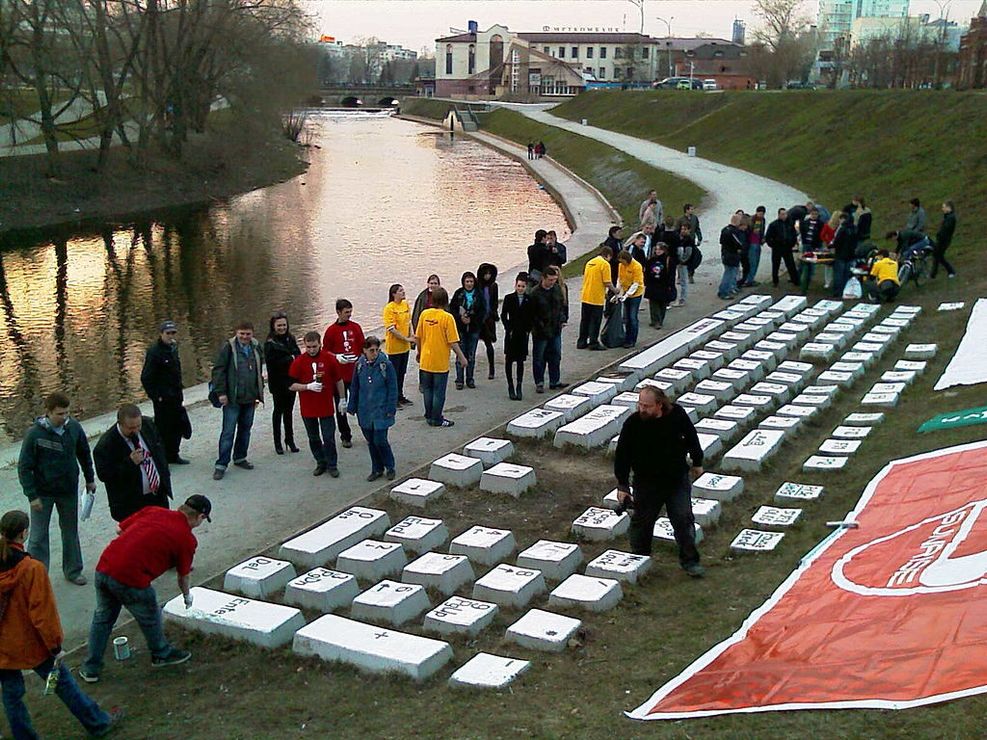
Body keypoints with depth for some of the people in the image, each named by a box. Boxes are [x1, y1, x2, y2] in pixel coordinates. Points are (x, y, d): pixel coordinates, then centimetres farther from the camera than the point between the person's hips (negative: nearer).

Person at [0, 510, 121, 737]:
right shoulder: (32, 568, -23)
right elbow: (42, 613, -19)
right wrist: (56, 646, -9)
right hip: (30, 643, -4)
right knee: (64, 684, 12)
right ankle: (98, 723, 28)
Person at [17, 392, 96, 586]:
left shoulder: (74, 427, -9)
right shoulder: (35, 433, -20)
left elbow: (84, 453, 8)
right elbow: (24, 467, -14)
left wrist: (90, 479, 14)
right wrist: (32, 495, -16)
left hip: (69, 490, 4)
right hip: (43, 493, -4)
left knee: (71, 531, 18)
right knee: (38, 537, 3)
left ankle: (73, 571, 33)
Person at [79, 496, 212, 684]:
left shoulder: (153, 511, 13)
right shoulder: (188, 539, 0)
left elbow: (120, 529, 19)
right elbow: (183, 577, 12)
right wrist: (187, 596, 33)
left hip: (103, 567, 6)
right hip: (131, 578, -5)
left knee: (102, 617, 24)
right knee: (150, 618, 21)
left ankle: (90, 668, 33)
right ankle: (162, 654, 43)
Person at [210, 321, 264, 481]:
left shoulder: (256, 348, 7)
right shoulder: (228, 347, -9)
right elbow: (218, 370, -10)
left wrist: (259, 393, 17)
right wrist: (221, 392, -14)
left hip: (249, 398, 6)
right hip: (232, 399, -5)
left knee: (245, 428, 14)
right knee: (228, 431, -4)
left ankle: (240, 457, 29)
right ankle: (221, 464, 1)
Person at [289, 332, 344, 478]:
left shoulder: (330, 359, -5)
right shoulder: (298, 361, -6)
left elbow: (339, 380, 6)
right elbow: (291, 385, -6)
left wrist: (342, 399, 9)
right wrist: (308, 386, -21)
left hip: (326, 407, -1)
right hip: (308, 408, 1)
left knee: (329, 438, 1)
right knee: (313, 438, 13)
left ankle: (332, 465, 14)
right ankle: (321, 463, 28)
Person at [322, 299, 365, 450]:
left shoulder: (356, 327, 4)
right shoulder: (331, 330, -2)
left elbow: (362, 347, 9)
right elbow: (325, 351, 1)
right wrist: (337, 357, -15)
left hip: (355, 373, 1)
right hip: (338, 374, -1)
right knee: (340, 406, 7)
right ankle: (345, 436, 19)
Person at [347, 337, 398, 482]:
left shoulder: (386, 365, -11)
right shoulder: (360, 365, 0)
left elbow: (392, 389, -6)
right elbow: (354, 388, 9)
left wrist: (390, 409, -8)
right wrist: (352, 407, 9)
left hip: (381, 411, -4)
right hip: (365, 411, 4)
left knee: (380, 441, -5)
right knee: (371, 442, 12)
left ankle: (390, 468, 16)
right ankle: (377, 469, 27)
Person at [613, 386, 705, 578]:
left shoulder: (677, 415, -14)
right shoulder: (632, 424, -18)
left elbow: (691, 437, 6)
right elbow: (622, 456, -10)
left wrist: (697, 462, 16)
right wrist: (622, 486, -9)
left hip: (678, 479, 1)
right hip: (647, 483, -1)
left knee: (684, 520, 3)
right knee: (642, 521, 9)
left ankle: (689, 560, 17)